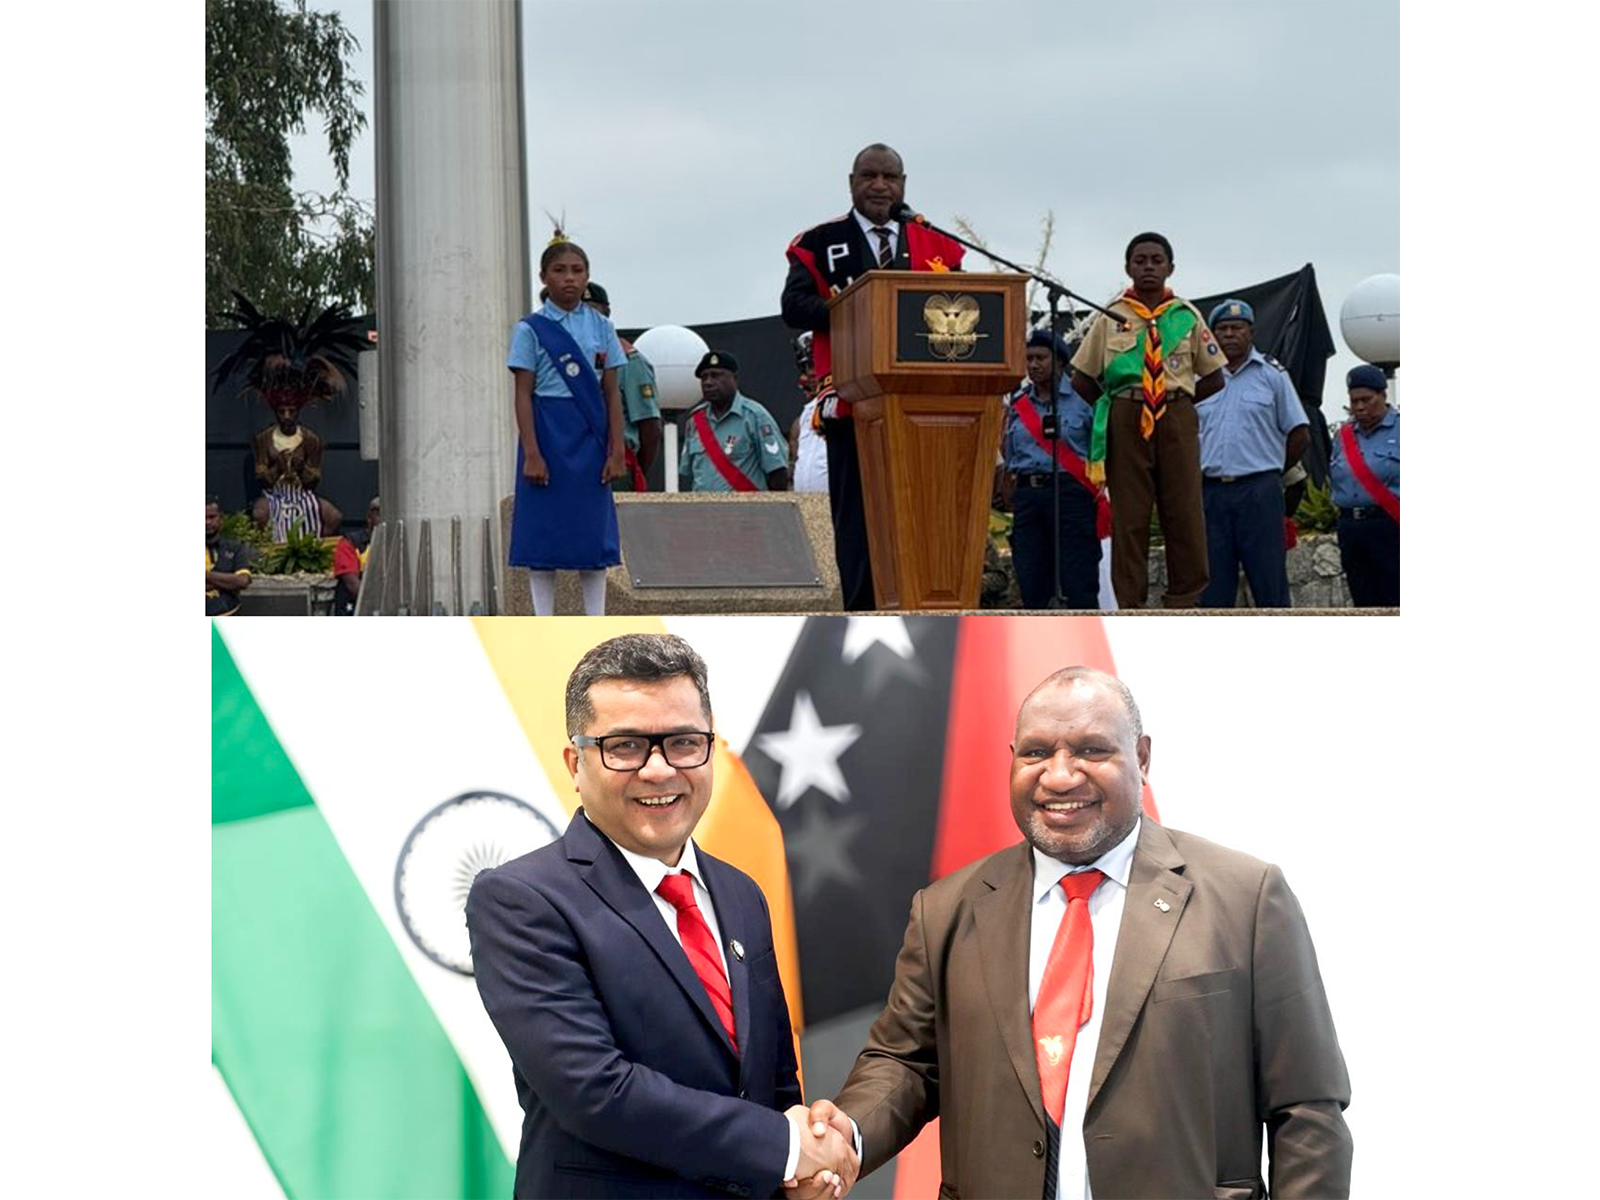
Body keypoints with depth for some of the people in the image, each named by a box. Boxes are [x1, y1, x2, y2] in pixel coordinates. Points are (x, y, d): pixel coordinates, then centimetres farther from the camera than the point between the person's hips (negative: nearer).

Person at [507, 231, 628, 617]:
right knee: (543, 532, -1)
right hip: (548, 434, -3)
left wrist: (616, 449, 0)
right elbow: (523, 394, -4)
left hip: (590, 438, 3)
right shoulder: (530, 329, -1)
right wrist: (531, 452, -12)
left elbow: (612, 393, 7)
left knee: (595, 533, 4)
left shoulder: (601, 328, 8)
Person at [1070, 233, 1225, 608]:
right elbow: (1081, 379, 9)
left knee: (1185, 513, -3)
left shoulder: (1188, 316, 8)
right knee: (1128, 515, 0)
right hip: (1126, 421, 0)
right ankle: (1130, 605, 3)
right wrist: (1114, 409, 4)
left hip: (1177, 420, 1)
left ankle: (1184, 603, 4)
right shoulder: (1111, 319, 6)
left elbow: (1213, 378, 11)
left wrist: (1176, 403, 3)